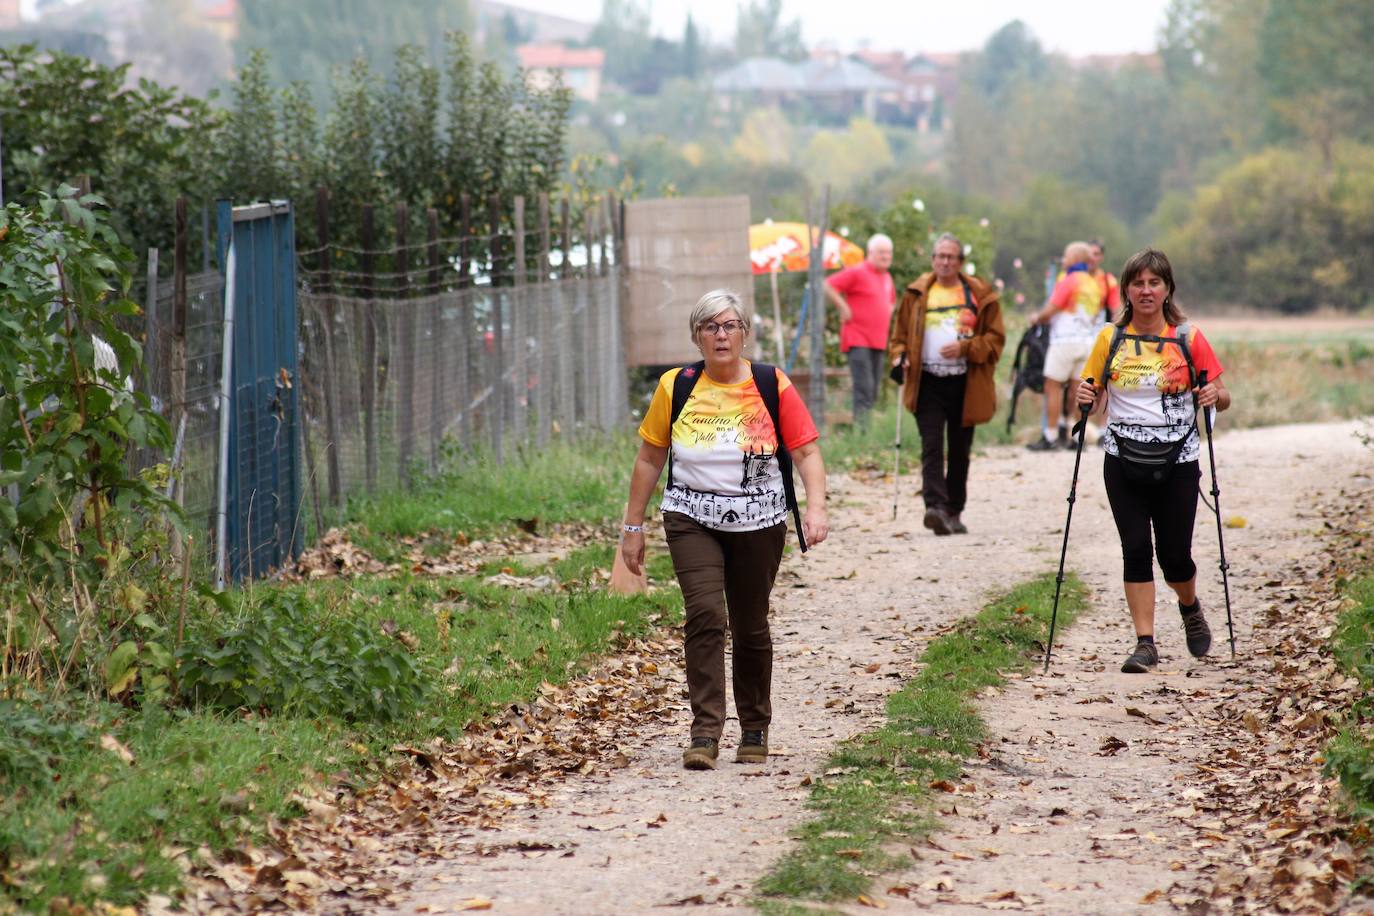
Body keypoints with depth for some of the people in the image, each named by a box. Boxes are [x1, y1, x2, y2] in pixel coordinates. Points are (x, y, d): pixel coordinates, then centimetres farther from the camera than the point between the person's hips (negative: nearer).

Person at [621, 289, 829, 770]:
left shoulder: (773, 387, -2)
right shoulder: (675, 387, 0)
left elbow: (807, 453, -2)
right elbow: (649, 459, 8)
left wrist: (816, 507, -19)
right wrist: (634, 527, 9)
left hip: (758, 522, 0)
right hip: (692, 519, 0)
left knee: (750, 627, 9)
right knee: (705, 615, -17)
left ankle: (755, 729, 27)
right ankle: (705, 734, -17)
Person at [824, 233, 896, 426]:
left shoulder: (887, 277, 16)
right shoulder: (857, 272, -9)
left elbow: (891, 300, 36)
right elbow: (827, 286, -15)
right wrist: (843, 308, -14)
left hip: (878, 341, 8)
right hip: (858, 339, -8)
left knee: (873, 392, 10)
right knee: (864, 388, -16)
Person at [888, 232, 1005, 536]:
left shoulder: (980, 295, 5)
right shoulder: (916, 294, 9)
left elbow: (995, 339, 3)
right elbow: (899, 335, 15)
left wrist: (965, 348, -13)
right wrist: (899, 358, -5)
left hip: (965, 385, 0)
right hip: (927, 383, 0)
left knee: (959, 451, 8)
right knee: (932, 447, -15)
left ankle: (954, 513, 18)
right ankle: (936, 506, -26)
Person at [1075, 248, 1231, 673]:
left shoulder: (1188, 339, -2)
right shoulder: (1110, 338, 3)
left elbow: (1221, 396, 4)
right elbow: (1094, 396, 10)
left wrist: (1216, 396, -18)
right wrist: (1086, 399, -12)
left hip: (1176, 463, -1)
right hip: (1123, 462, 1)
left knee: (1174, 555, 1)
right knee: (1135, 549, -5)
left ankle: (1190, 607, 34)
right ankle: (1145, 643, 2)